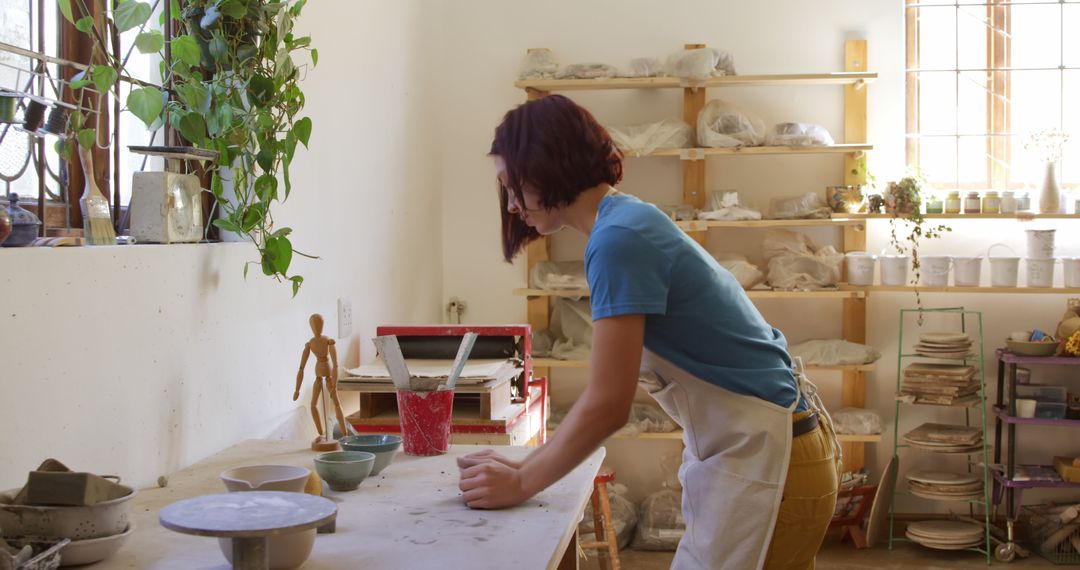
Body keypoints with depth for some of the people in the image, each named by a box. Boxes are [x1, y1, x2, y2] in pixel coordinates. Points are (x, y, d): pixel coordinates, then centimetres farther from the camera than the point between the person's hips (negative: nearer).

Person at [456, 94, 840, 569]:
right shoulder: (630, 220, 9)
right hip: (749, 453, 9)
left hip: (766, 463, -9)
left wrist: (521, 483, -7)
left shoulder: (619, 239, -19)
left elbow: (607, 406, -18)